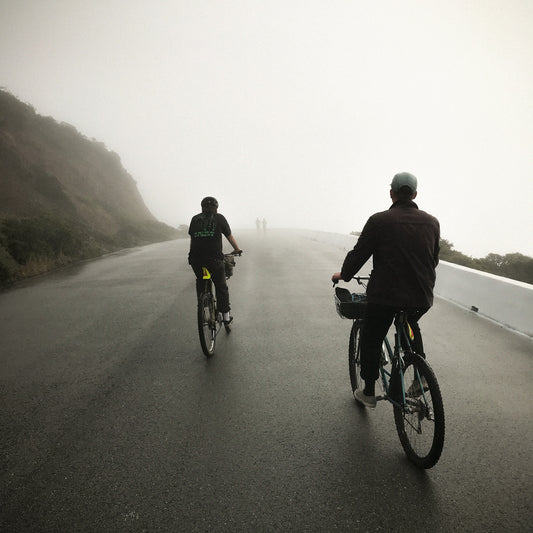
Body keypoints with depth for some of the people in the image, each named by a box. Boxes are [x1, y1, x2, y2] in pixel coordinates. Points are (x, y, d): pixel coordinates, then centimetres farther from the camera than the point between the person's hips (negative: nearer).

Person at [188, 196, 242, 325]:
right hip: (214, 259, -2)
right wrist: (237, 249, 34)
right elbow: (230, 237, 18)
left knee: (200, 282, 27)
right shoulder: (219, 218, 9)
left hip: (195, 259, 2)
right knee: (221, 287, 14)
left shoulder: (195, 219, 15)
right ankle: (226, 316, 19)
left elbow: (192, 238, 19)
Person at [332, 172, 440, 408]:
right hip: (422, 296, 5)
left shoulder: (379, 220, -8)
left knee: (371, 340, 15)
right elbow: (434, 259, 16)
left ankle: (368, 392, 25)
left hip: (384, 294, -4)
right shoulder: (432, 222, 6)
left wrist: (343, 274, 14)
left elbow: (359, 253, -5)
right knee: (410, 325, 35)